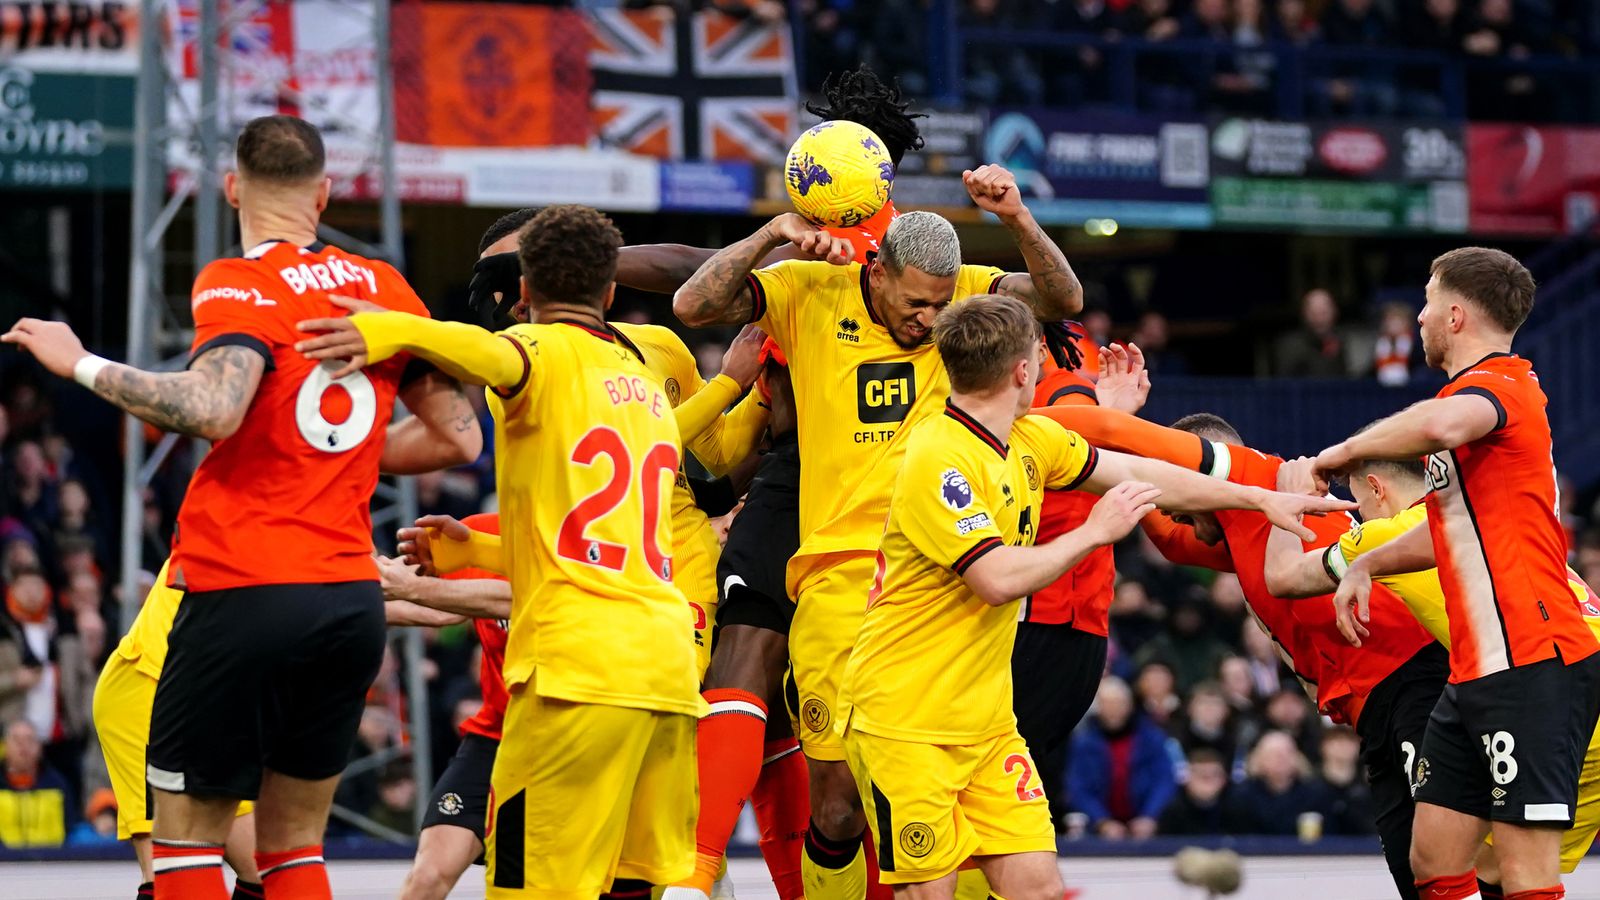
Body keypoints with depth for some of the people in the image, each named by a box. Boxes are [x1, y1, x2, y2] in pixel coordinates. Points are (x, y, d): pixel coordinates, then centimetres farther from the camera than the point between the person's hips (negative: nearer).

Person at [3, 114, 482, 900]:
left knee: (185, 827, 3)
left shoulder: (239, 285, -9)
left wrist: (81, 363, -16)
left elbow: (212, 409, -27)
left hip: (244, 594, -6)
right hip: (352, 597, 6)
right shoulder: (384, 288, 9)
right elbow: (459, 432, 12)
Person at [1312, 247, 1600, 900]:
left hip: (1532, 668, -11)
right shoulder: (1479, 395, 23)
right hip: (1477, 671, 11)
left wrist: (1348, 450, -18)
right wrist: (1365, 564, 22)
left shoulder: (1499, 383, -10)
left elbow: (1440, 425, -36)